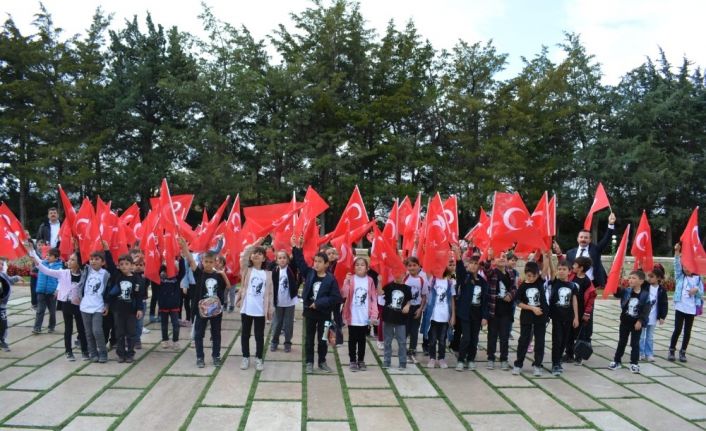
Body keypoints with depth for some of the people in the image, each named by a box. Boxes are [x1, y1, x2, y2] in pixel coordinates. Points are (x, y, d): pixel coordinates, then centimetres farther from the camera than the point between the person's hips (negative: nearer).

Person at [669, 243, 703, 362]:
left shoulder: (697, 279, 5)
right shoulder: (680, 276, 4)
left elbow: (701, 294, 6)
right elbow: (677, 265, -11)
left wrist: (696, 290, -17)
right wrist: (677, 252, -24)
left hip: (691, 309, 1)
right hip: (680, 307, -1)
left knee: (687, 331, 7)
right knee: (677, 329, -2)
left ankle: (683, 352, 18)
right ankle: (671, 350, 10)